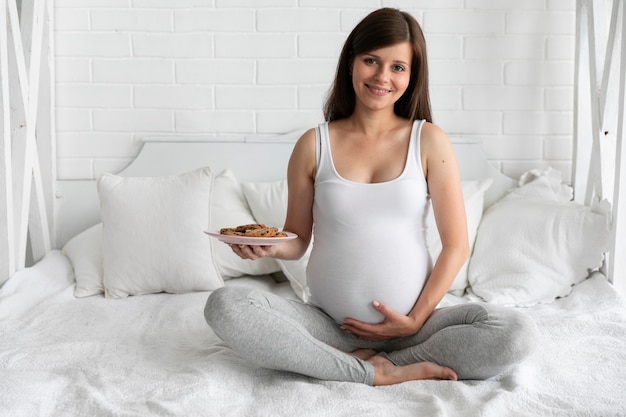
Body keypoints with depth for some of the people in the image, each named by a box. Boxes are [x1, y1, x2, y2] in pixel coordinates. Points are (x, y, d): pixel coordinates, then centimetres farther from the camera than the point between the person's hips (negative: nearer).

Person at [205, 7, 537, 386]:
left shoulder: (429, 141, 0)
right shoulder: (313, 145, 2)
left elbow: (457, 246, -1)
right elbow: (298, 240, 8)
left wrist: (417, 319, -8)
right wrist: (269, 245, -15)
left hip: (410, 322, 0)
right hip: (328, 325, 1)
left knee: (518, 333, -24)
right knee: (223, 305, -23)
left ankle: (370, 361, -13)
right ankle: (381, 374, -18)